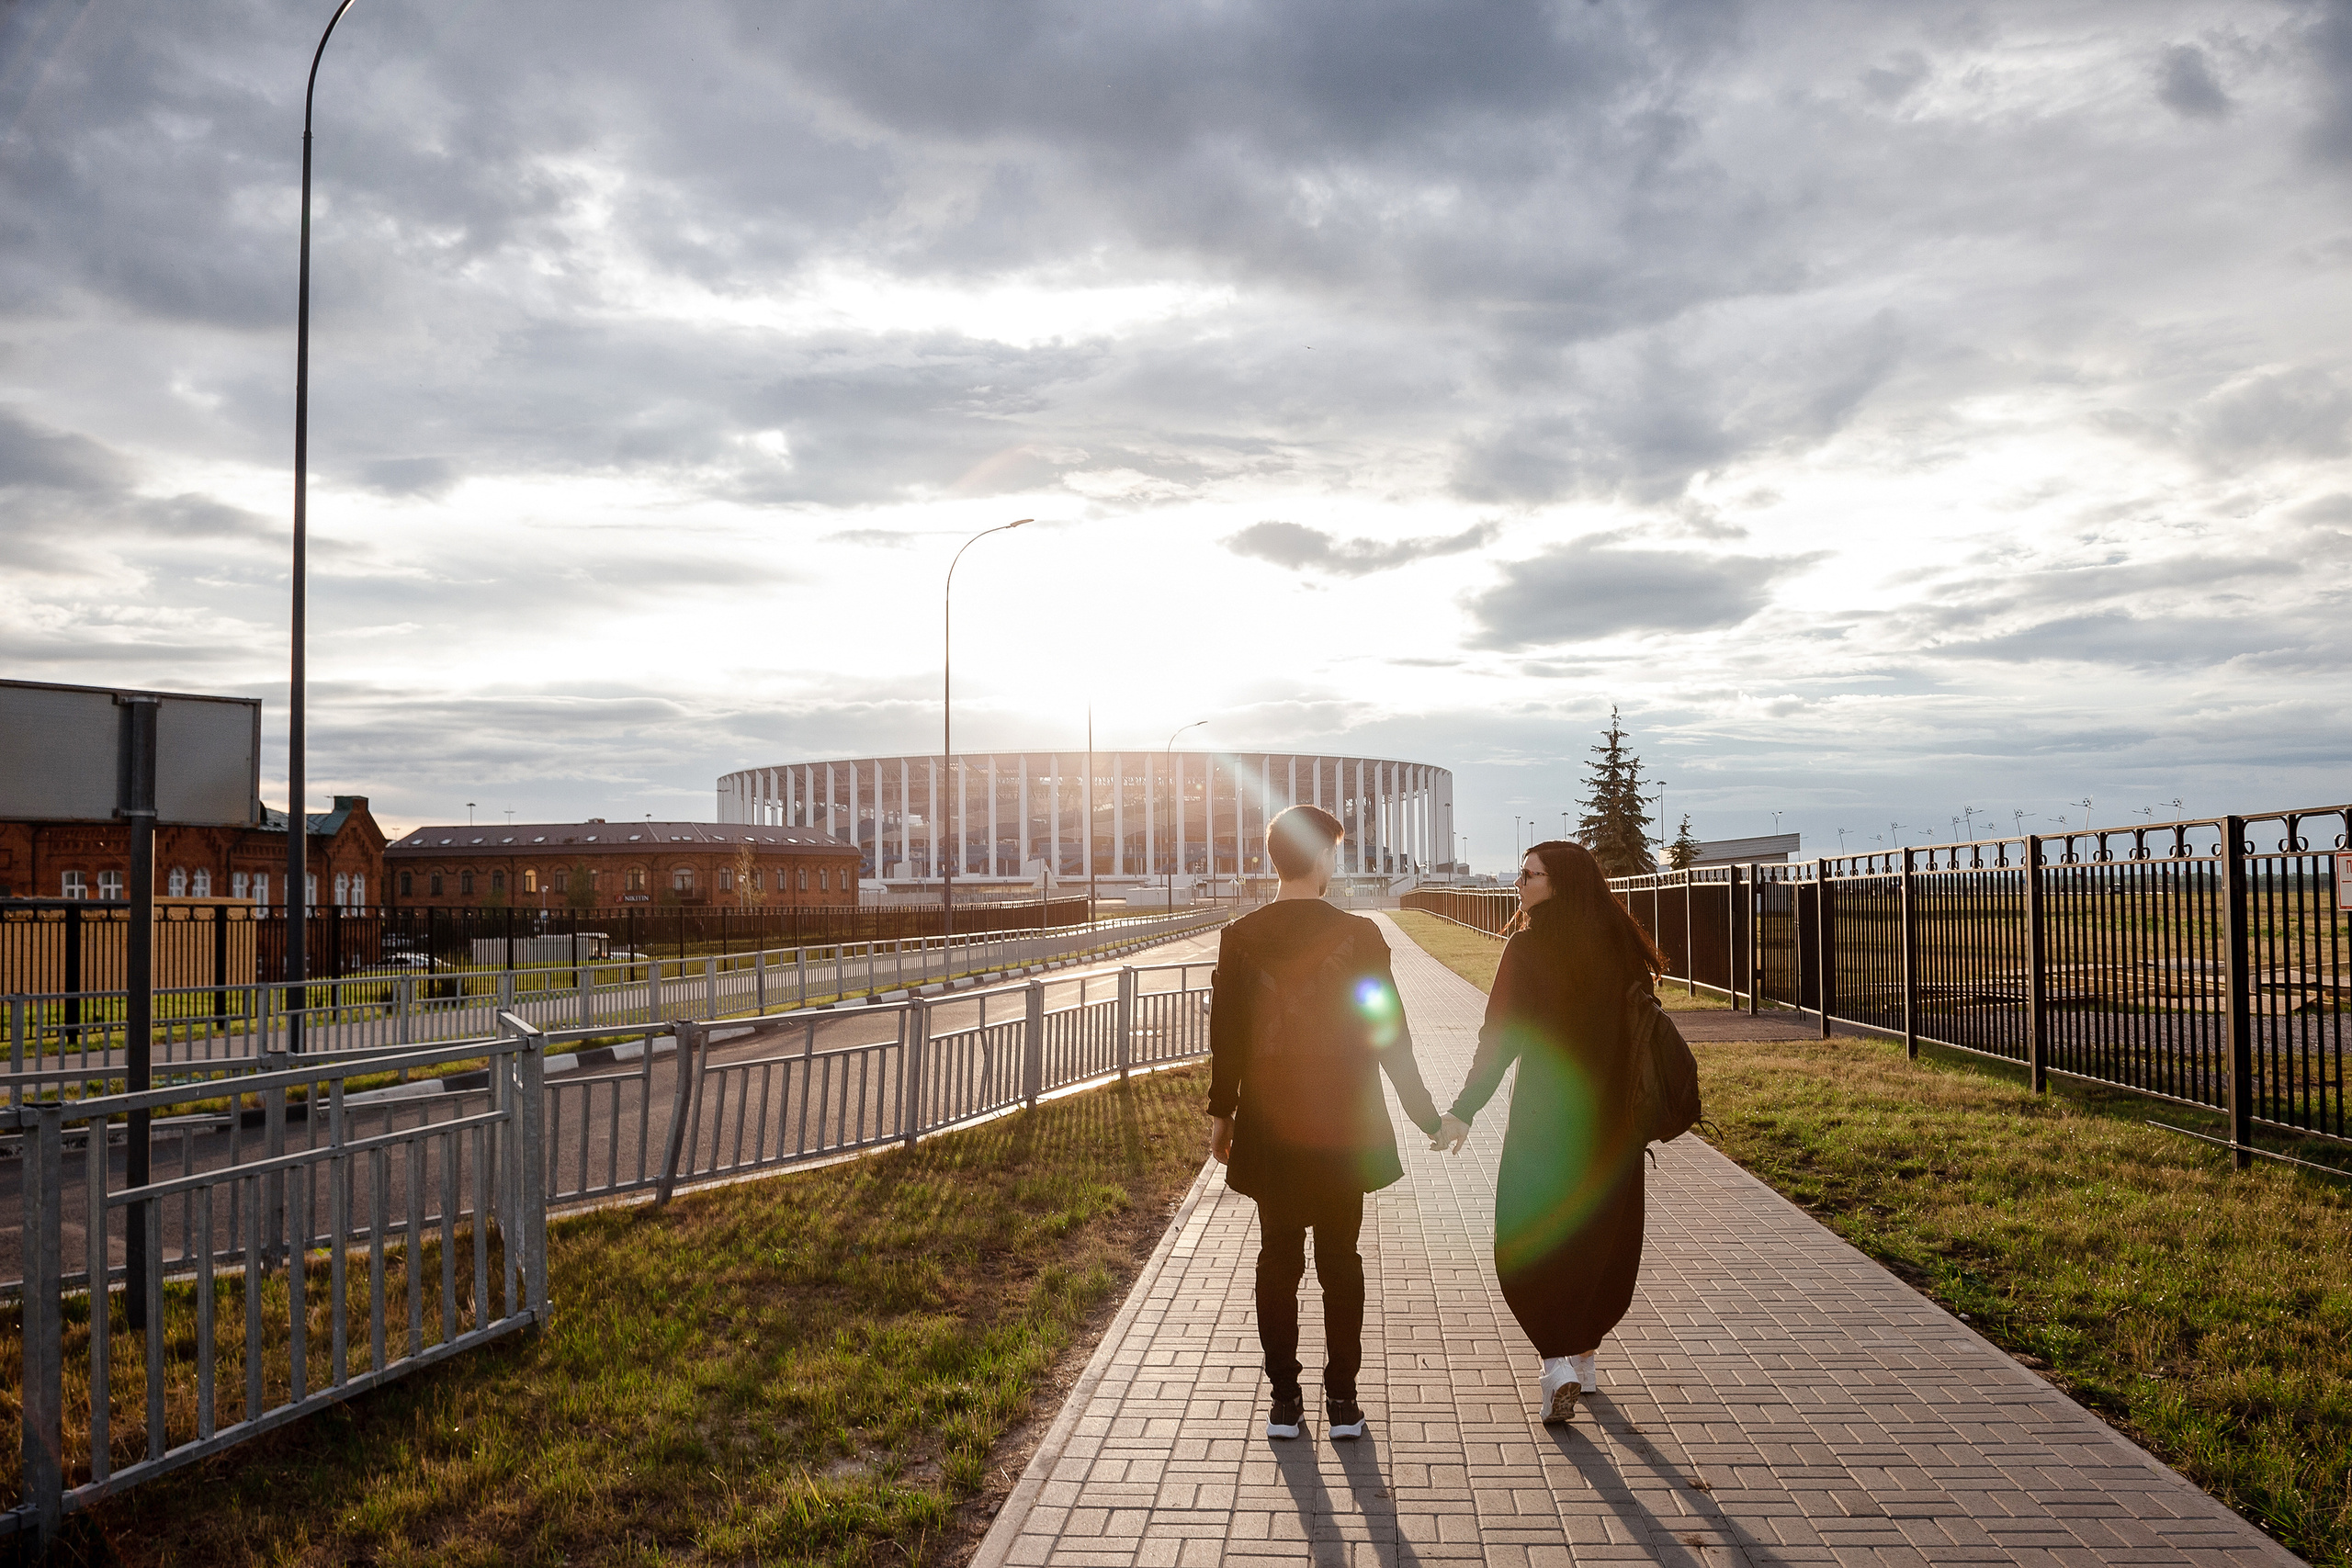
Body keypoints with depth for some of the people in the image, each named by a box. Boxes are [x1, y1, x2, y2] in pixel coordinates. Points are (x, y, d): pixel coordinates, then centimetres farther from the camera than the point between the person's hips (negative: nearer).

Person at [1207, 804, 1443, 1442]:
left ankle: (1285, 1400, 16)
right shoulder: (1358, 936, -9)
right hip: (1342, 1128, -1)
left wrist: (1221, 1113, 9)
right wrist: (1425, 1113, 5)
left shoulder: (1240, 938, -6)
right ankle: (1342, 1401, 16)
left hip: (1269, 1128, 1)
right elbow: (1388, 1033, -6)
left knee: (1277, 1260, 11)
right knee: (1340, 1262, 10)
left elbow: (1226, 1035, -2)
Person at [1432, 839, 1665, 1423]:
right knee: (1603, 1236, 18)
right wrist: (1642, 1111, 15)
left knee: (1528, 1243, 7)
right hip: (1613, 1116, 5)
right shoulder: (1621, 943, 1)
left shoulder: (1529, 947, -13)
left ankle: (1559, 1360, -6)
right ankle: (1584, 1353, 29)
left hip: (1543, 1116, -5)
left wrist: (1465, 1110, -13)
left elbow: (1501, 1036, -16)